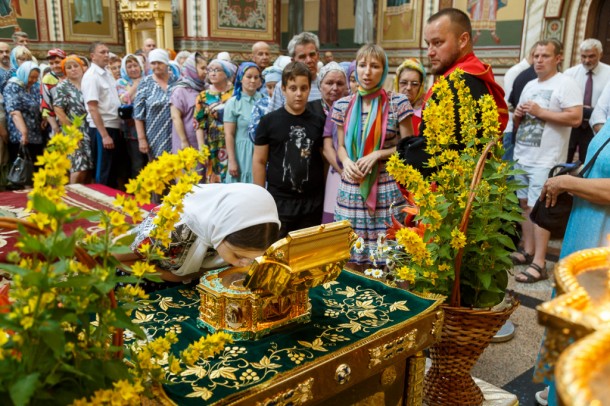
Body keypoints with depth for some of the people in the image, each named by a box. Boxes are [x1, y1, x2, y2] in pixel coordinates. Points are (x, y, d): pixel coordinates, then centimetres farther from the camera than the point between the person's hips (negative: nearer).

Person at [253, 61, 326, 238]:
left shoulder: (319, 121, 4)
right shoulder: (269, 121, -3)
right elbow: (259, 161, 0)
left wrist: (326, 193, 4)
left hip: (313, 202, 2)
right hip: (279, 201, -2)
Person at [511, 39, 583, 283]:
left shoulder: (566, 84, -8)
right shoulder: (530, 85, 16)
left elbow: (576, 118, -19)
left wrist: (540, 112, -19)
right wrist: (518, 115, 0)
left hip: (545, 160, -8)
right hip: (521, 156, 8)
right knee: (525, 204, 13)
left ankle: (539, 264, -5)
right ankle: (528, 251, 24)